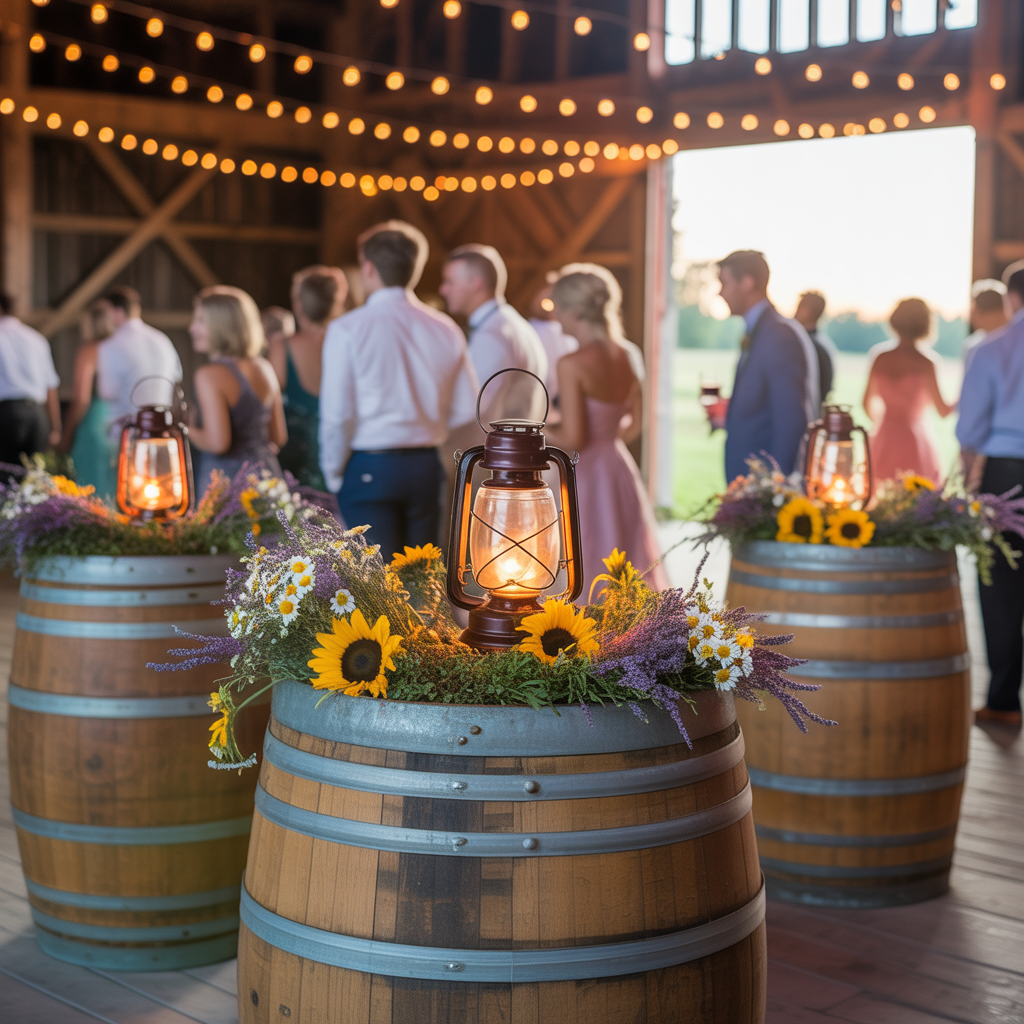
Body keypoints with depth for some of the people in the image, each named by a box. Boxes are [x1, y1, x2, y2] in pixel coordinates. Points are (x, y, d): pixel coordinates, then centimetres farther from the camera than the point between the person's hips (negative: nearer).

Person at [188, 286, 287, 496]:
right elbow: (279, 437, 14)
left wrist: (189, 430, -1)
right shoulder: (264, 369, 10)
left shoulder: (209, 376, -11)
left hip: (226, 482, -7)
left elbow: (217, 442, -19)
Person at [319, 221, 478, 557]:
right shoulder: (445, 329, 4)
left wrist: (333, 475, 3)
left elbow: (336, 414, -10)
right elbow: (466, 410, 5)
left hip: (369, 468, -4)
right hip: (426, 466, 4)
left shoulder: (347, 329, -8)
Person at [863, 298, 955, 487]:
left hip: (884, 438, 4)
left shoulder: (880, 358, 2)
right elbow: (943, 411, -9)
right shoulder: (926, 363, -10)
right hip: (916, 439, -4)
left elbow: (868, 404, 12)